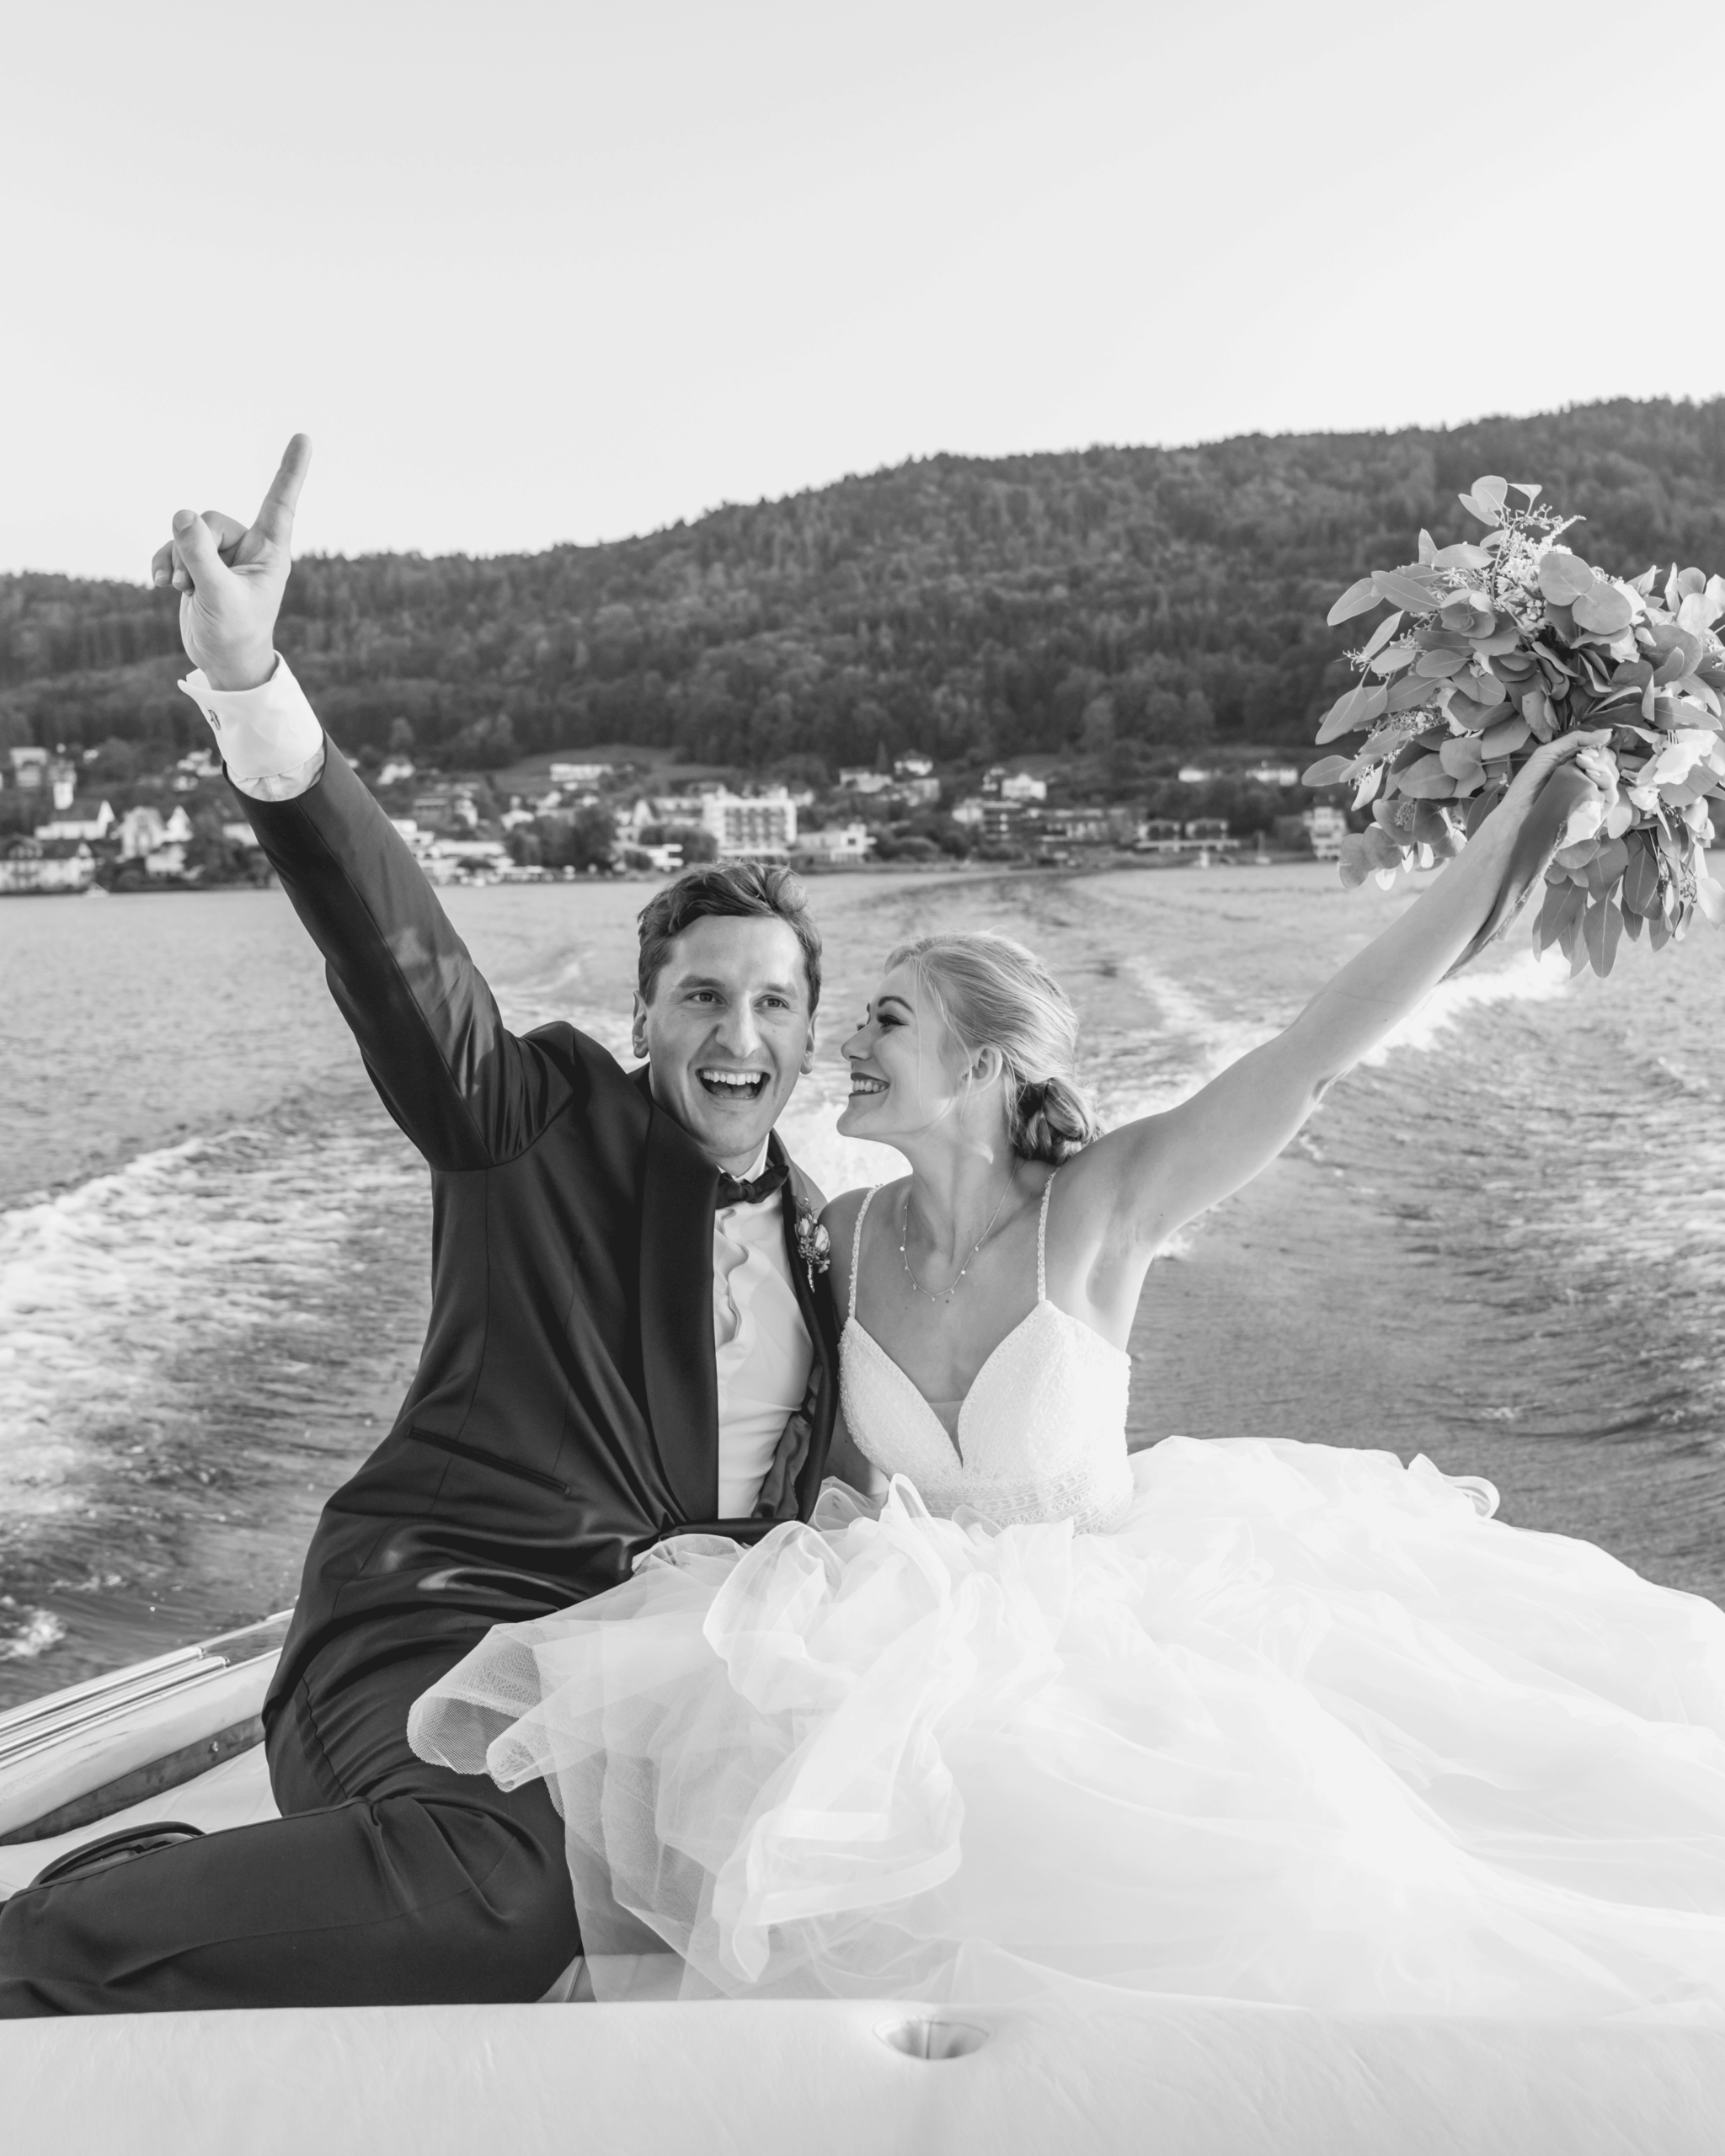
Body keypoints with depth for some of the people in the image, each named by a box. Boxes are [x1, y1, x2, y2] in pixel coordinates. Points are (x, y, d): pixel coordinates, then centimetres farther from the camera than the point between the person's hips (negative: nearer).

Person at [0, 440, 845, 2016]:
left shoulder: (819, 1230, 17)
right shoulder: (550, 1128, 1)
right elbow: (396, 941, -18)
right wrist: (248, 682, -31)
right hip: (439, 1626, -7)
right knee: (523, 1874, -34)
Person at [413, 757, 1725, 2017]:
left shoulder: (1097, 1208, -13)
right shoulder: (847, 1232, -3)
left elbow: (1325, 1046, -23)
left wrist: (1523, 816, -28)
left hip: (1113, 1623, -2)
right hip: (923, 1640, 3)